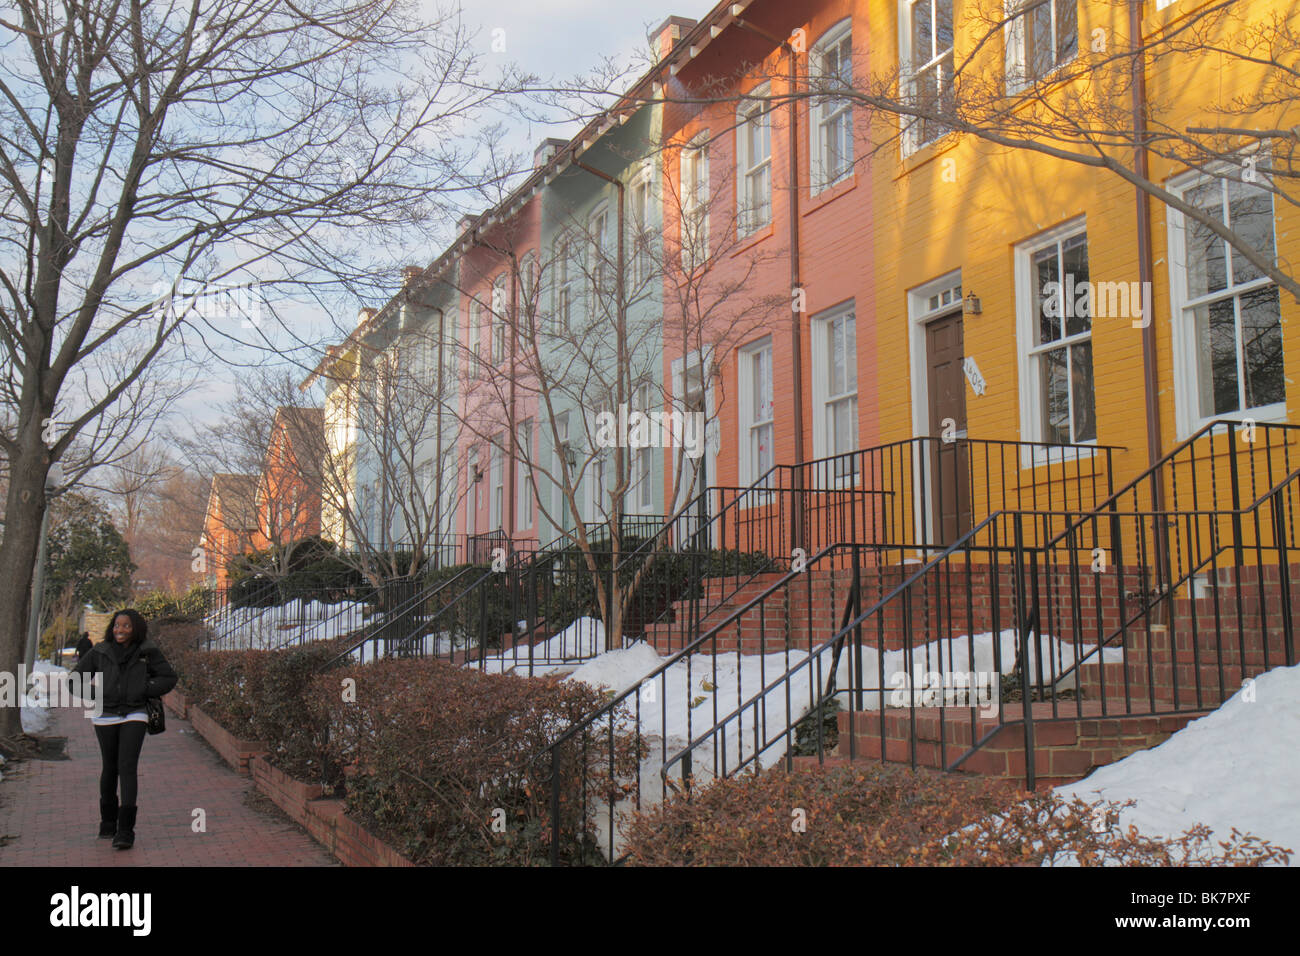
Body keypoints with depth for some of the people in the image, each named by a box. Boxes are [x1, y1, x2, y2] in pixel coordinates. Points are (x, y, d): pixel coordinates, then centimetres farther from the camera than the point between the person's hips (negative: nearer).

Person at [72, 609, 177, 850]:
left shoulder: (147, 652, 0)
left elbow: (169, 677, 7)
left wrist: (146, 690, -6)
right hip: (106, 717, 2)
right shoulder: (101, 652, 3)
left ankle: (125, 830, -13)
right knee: (110, 769, 13)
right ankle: (108, 821, 33)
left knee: (127, 768, -12)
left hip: (134, 715, -2)